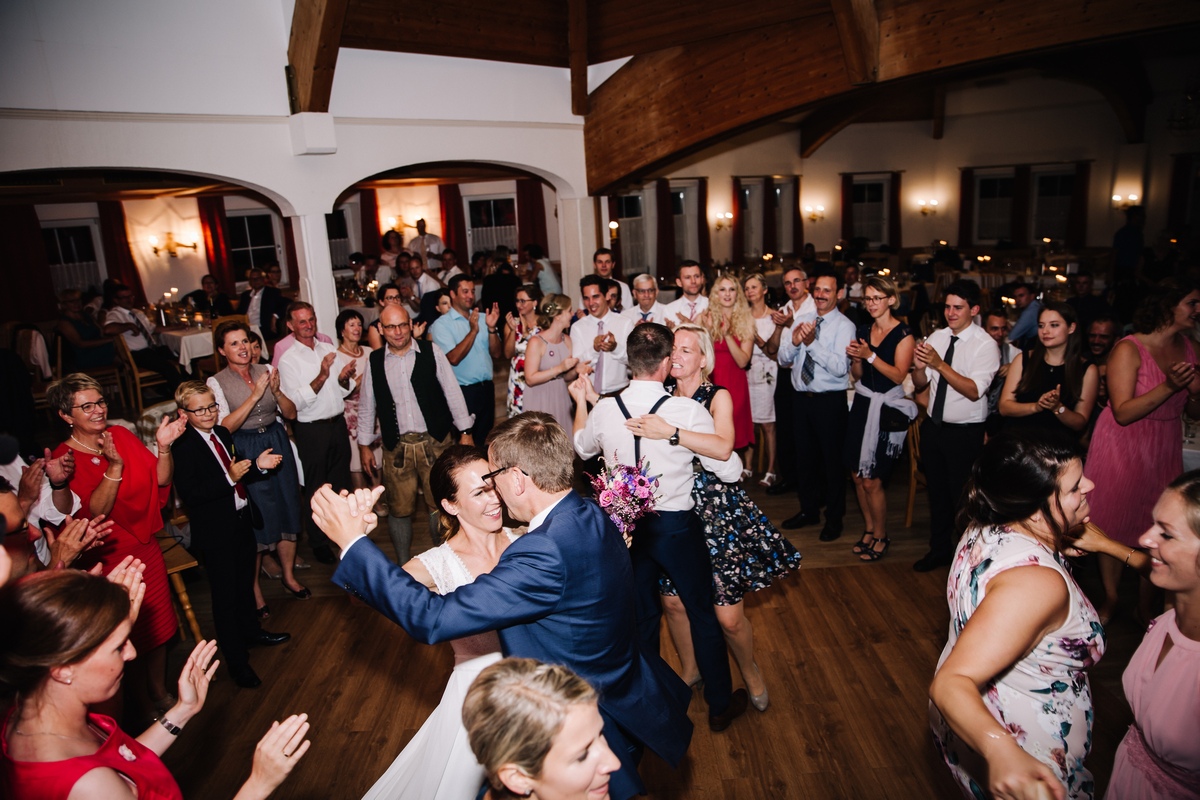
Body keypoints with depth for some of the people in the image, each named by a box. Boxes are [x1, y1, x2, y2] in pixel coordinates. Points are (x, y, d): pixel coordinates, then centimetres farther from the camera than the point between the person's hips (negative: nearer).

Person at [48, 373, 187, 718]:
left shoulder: (121, 435, -2)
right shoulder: (64, 459, -15)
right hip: (108, 558, -5)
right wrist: (114, 466, -34)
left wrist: (163, 446, -23)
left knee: (159, 624, 17)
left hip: (146, 547, 5)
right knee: (131, 634, 12)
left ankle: (160, 690, 38)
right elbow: (93, 513, -24)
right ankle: (142, 701, 35)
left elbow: (161, 480, -6)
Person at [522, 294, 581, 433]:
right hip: (540, 402, -5)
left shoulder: (567, 340, 5)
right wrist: (559, 368, -21)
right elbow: (530, 379, -18)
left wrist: (576, 370, -8)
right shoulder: (536, 342, -13)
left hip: (561, 399, 6)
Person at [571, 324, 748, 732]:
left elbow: (582, 447, 12)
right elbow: (730, 470, -12)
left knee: (642, 614, 23)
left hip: (627, 525, 3)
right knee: (702, 613, 18)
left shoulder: (603, 409, -11)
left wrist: (581, 401, 26)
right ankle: (720, 705, 36)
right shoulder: (689, 410, -21)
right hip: (678, 527, -3)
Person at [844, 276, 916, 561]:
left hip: (886, 409, -6)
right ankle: (869, 529, 26)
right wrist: (855, 358, -6)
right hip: (862, 404, 6)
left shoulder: (903, 334, -7)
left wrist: (870, 356, -22)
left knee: (871, 480, -3)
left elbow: (899, 375, -15)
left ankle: (881, 537, 16)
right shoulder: (863, 331, 12)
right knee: (857, 474, 7)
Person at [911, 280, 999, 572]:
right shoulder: (937, 336, 2)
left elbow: (974, 391, -26)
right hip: (933, 426, 6)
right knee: (936, 491, 19)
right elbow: (920, 384, 2)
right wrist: (919, 367, -20)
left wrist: (940, 365, -33)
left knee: (962, 496, 7)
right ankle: (939, 549, 37)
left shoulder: (985, 345, -14)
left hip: (965, 432, -5)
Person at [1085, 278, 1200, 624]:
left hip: (1164, 450, 5)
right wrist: (1169, 386, -29)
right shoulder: (1128, 349, -15)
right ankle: (1110, 599, 24)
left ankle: (1146, 605, 25)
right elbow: (1123, 413, -21)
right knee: (1114, 526, 6)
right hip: (1122, 448, -5)